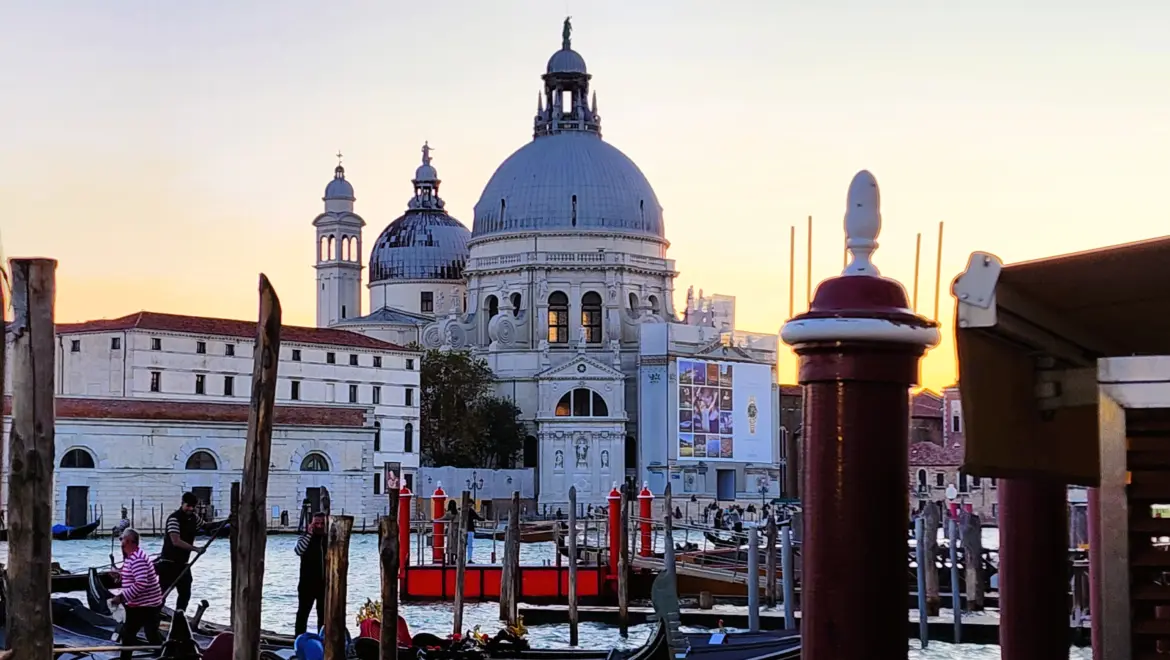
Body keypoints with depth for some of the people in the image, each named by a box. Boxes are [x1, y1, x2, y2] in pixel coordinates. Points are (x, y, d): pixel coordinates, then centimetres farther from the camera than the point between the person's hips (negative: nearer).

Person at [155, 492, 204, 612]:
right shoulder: (174, 518, -18)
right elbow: (176, 541, -27)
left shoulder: (193, 518, 6)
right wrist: (195, 549, -28)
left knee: (185, 593, 11)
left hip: (183, 563, 8)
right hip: (169, 563, -8)